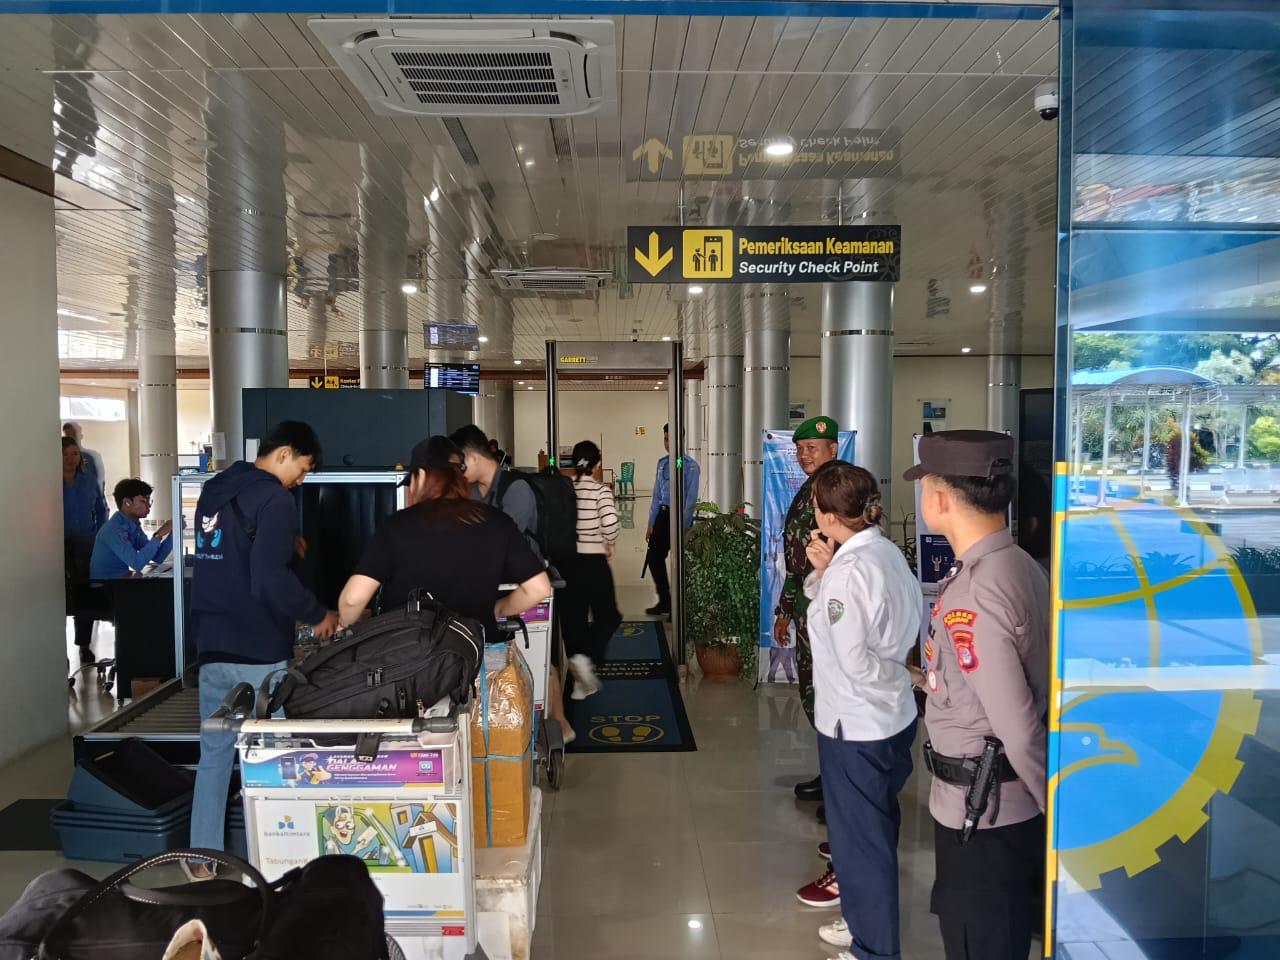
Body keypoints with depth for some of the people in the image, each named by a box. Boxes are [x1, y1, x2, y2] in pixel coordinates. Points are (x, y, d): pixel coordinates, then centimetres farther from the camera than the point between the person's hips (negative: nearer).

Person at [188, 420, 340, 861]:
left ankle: (204, 858, 20)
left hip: (211, 646, 7)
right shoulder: (273, 498, -14)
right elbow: (270, 580, -23)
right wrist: (318, 615, -10)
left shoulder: (213, 489, 12)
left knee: (213, 754, 13)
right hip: (258, 652, -7)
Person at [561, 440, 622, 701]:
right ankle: (586, 658, -13)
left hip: (567, 560, 4)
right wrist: (609, 544, -4)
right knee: (607, 616, 13)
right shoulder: (600, 490, -10)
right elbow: (610, 522, -22)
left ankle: (581, 683, 18)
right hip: (594, 561, -4)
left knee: (573, 618, 12)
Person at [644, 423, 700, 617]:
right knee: (654, 558, 8)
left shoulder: (690, 466, -11)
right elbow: (656, 495, 14)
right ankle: (664, 602, 24)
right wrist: (651, 524, 12)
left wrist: (684, 527, -14)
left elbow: (691, 499, -12)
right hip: (663, 514, 7)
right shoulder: (662, 463, 9)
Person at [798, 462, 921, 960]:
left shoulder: (849, 570, -25)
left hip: (856, 724, -9)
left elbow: (853, 661, -22)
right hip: (891, 716, 9)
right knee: (875, 830, 25)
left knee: (861, 836, 10)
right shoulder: (887, 550, 2)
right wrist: (822, 570, -6)